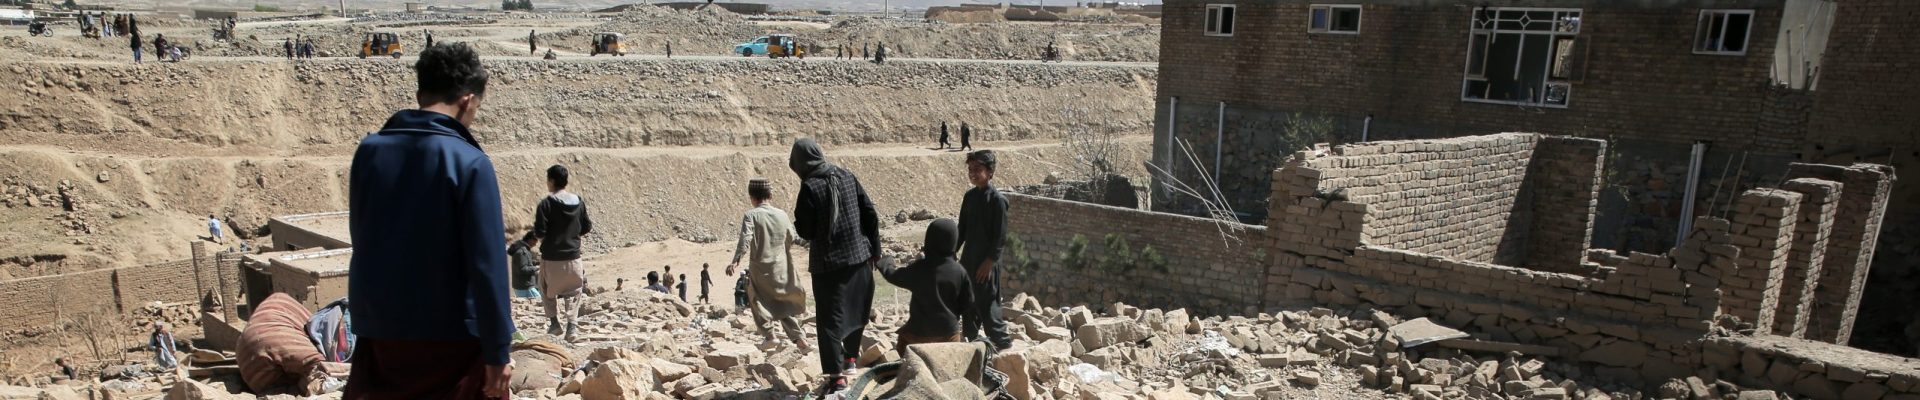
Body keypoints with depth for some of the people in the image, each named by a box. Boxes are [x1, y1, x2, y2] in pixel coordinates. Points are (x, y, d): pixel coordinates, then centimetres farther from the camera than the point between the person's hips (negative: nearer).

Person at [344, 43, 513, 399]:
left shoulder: (369, 151, 0)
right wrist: (497, 351, -14)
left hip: (378, 333, 5)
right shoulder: (469, 162, -17)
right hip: (451, 337, -5)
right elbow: (486, 265, -19)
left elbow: (364, 240, 12)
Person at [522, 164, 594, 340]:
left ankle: (555, 321, 14)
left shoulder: (546, 204, -12)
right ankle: (572, 324, 1)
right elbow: (586, 229, 7)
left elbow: (539, 233, -15)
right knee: (573, 292, 14)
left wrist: (535, 238, 6)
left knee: (548, 290, 19)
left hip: (551, 258, -3)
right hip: (573, 257, 3)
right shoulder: (579, 202, 1)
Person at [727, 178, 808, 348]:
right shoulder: (781, 214, 1)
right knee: (786, 301, 17)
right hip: (781, 267, 4)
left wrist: (735, 261, -22)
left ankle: (768, 336, 6)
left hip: (760, 268, -4)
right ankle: (798, 336, 16)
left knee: (761, 302, 11)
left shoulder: (751, 215, -10)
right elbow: (793, 238, 12)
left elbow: (745, 241, -21)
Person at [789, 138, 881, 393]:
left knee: (830, 320, 1)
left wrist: (799, 216, 9)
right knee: (858, 310, 22)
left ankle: (836, 376, -4)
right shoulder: (847, 177, 2)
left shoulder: (810, 187, -14)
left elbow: (804, 231, -12)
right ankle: (850, 357, 38)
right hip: (860, 257, 6)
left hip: (829, 262, -5)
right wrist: (874, 250, 10)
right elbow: (871, 214, 3)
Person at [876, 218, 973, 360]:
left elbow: (894, 276, 2)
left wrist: (883, 264, 22)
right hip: (949, 332, 2)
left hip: (920, 333, -2)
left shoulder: (919, 269, -16)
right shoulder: (960, 271, -9)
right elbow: (967, 303, 0)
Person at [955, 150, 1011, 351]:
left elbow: (1000, 236, -14)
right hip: (968, 259, 7)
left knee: (986, 304, -3)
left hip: (986, 262, -7)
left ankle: (1002, 342, 10)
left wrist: (989, 261, -16)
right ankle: (971, 339, 24)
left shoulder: (997, 199, -13)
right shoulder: (970, 196, 8)